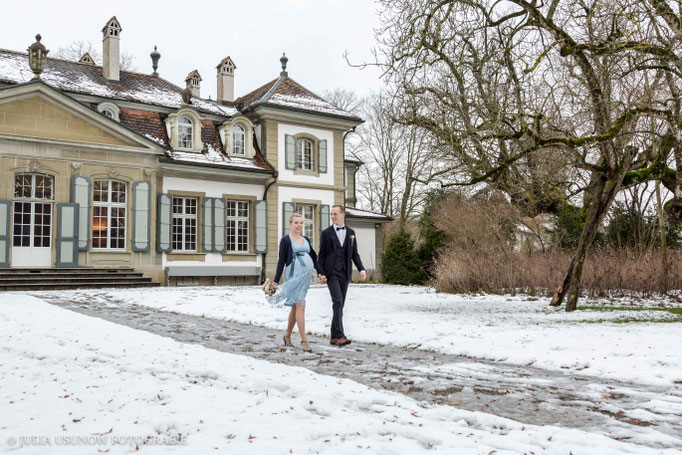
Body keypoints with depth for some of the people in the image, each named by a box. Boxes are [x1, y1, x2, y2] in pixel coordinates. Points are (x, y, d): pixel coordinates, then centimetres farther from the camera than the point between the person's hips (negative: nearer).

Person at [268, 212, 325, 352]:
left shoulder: (306, 240, 15)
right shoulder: (285, 240, -1)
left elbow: (313, 258, 18)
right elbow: (281, 261, -4)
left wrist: (320, 272, 6)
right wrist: (276, 281, -8)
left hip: (306, 275, 6)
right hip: (294, 275, -6)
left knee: (295, 306, 13)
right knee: (301, 305, -11)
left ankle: (287, 335, 27)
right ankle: (304, 340, -8)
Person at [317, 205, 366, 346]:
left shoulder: (351, 233, 11)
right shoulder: (326, 233, 2)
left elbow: (354, 254, 12)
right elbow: (322, 255, 2)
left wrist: (361, 270, 0)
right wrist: (321, 273, -7)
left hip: (345, 273, 4)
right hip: (331, 272, -4)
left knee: (340, 304, 6)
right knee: (337, 302, -17)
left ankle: (334, 337, 14)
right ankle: (340, 335, -20)